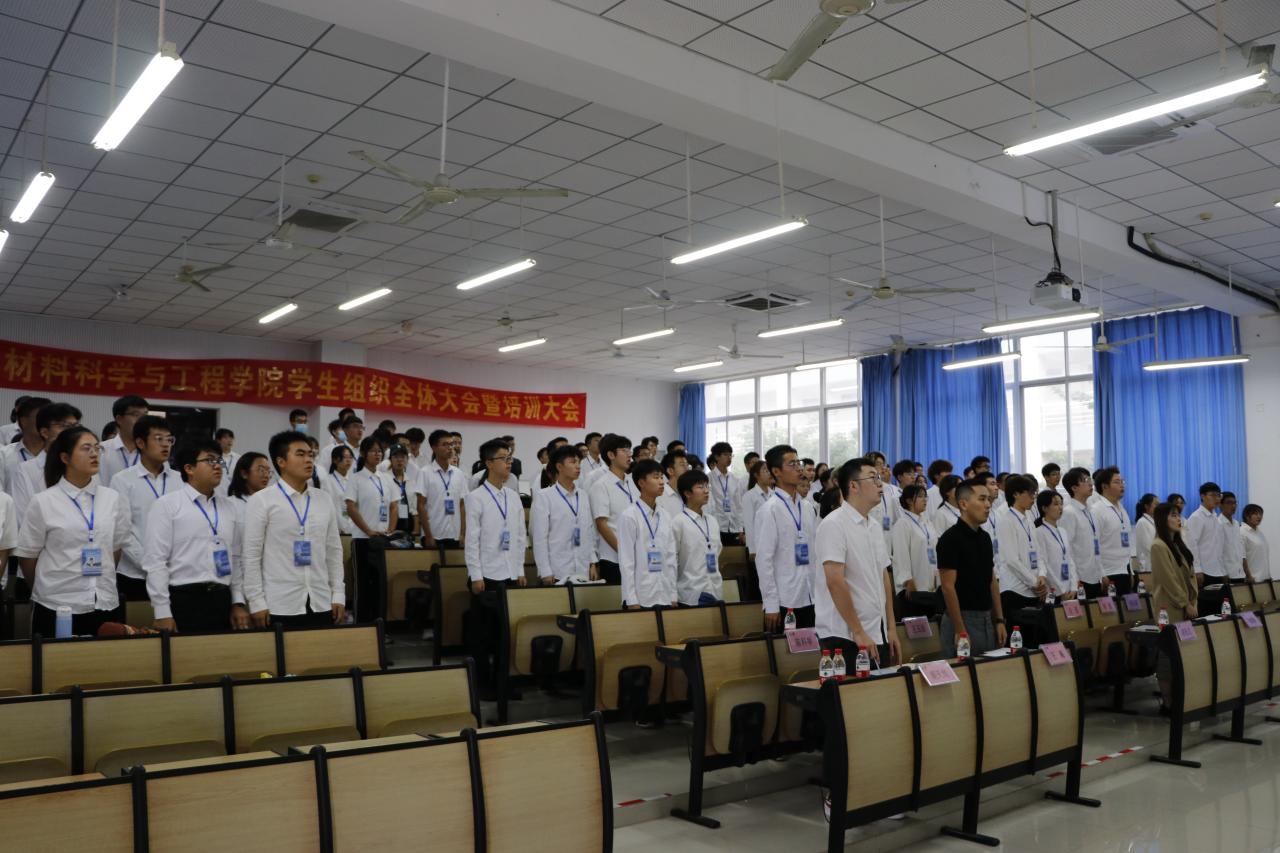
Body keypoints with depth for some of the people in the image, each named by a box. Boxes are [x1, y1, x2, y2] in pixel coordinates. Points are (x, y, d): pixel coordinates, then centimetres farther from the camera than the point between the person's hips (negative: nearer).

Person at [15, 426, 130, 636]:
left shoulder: (113, 499, 4)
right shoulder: (43, 502, -4)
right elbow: (27, 556, 3)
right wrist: (44, 590, 13)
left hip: (106, 605, 3)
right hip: (56, 607, -3)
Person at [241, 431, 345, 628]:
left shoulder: (324, 503, 10)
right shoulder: (261, 501, -3)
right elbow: (251, 556, -5)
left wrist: (338, 595, 7)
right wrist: (256, 602, -8)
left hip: (321, 604, 4)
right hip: (279, 606, -4)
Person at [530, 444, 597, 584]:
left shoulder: (584, 496, 10)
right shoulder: (545, 497, -4)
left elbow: (591, 532, 13)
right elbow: (539, 538, -6)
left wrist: (593, 563, 8)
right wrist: (545, 572, -9)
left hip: (583, 571, 4)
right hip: (557, 573, -4)